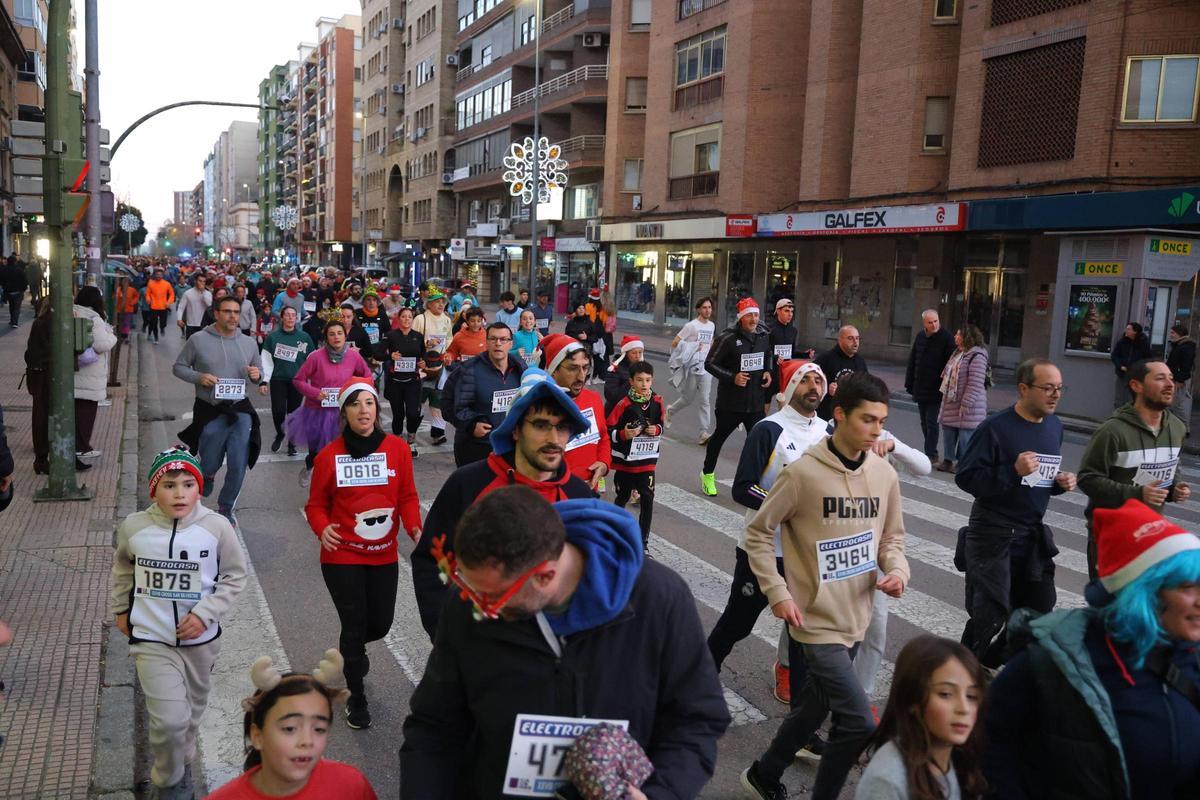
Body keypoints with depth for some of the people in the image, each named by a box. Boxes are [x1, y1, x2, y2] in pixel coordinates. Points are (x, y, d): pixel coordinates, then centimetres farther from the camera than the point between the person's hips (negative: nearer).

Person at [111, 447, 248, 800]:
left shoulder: (217, 527, -15)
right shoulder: (133, 527, -10)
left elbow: (234, 576, -4)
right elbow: (122, 568, 12)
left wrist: (205, 614, -14)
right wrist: (120, 609, 18)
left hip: (201, 639, 1)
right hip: (151, 639, -1)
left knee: (192, 710, 21)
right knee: (169, 720, -10)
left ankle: (183, 763, 48)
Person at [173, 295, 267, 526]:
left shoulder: (249, 343, 4)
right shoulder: (198, 340, -5)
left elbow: (259, 374, 13)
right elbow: (178, 367, 3)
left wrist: (257, 376, -11)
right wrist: (199, 377, -15)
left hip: (240, 411, 2)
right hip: (210, 412, -2)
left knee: (238, 467, 0)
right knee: (210, 464, 12)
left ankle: (225, 508, 23)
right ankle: (209, 474, 51)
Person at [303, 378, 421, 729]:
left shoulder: (397, 448, -5)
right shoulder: (328, 456, -9)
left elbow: (407, 496, 0)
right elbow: (316, 505, -1)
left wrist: (414, 528, -17)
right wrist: (323, 529, -21)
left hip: (384, 555, 3)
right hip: (342, 557, -3)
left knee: (380, 624, 12)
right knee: (355, 624, 1)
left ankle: (349, 649, 50)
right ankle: (356, 699, 24)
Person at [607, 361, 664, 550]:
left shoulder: (657, 402, -3)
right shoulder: (624, 404, -15)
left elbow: (661, 425, 14)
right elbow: (609, 431, -11)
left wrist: (656, 430, -8)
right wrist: (624, 434, -28)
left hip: (647, 460, 2)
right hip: (624, 460, -2)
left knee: (647, 499, -2)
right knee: (623, 497, 16)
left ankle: (643, 540, 10)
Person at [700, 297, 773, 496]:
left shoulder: (763, 336, 4)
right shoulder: (728, 337, -13)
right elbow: (710, 364, -9)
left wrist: (768, 371, 2)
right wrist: (732, 377, -20)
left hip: (756, 401, 4)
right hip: (730, 401, -4)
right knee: (719, 436, 13)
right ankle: (707, 474, 33)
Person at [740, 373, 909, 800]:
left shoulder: (884, 474, 1)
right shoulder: (803, 473, -16)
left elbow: (891, 537, 14)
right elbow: (758, 532, -8)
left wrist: (896, 571, -7)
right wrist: (778, 593, -14)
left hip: (855, 619, 6)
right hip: (817, 620, -6)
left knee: (813, 710, 21)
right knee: (859, 724, -10)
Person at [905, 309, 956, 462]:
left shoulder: (946, 338, -10)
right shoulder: (920, 336, 9)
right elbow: (912, 361, 14)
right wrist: (909, 384, 11)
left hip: (935, 390, -7)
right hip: (920, 389, 7)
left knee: (931, 423, -6)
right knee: (924, 423, 13)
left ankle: (930, 454, 1)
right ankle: (931, 453, 23)